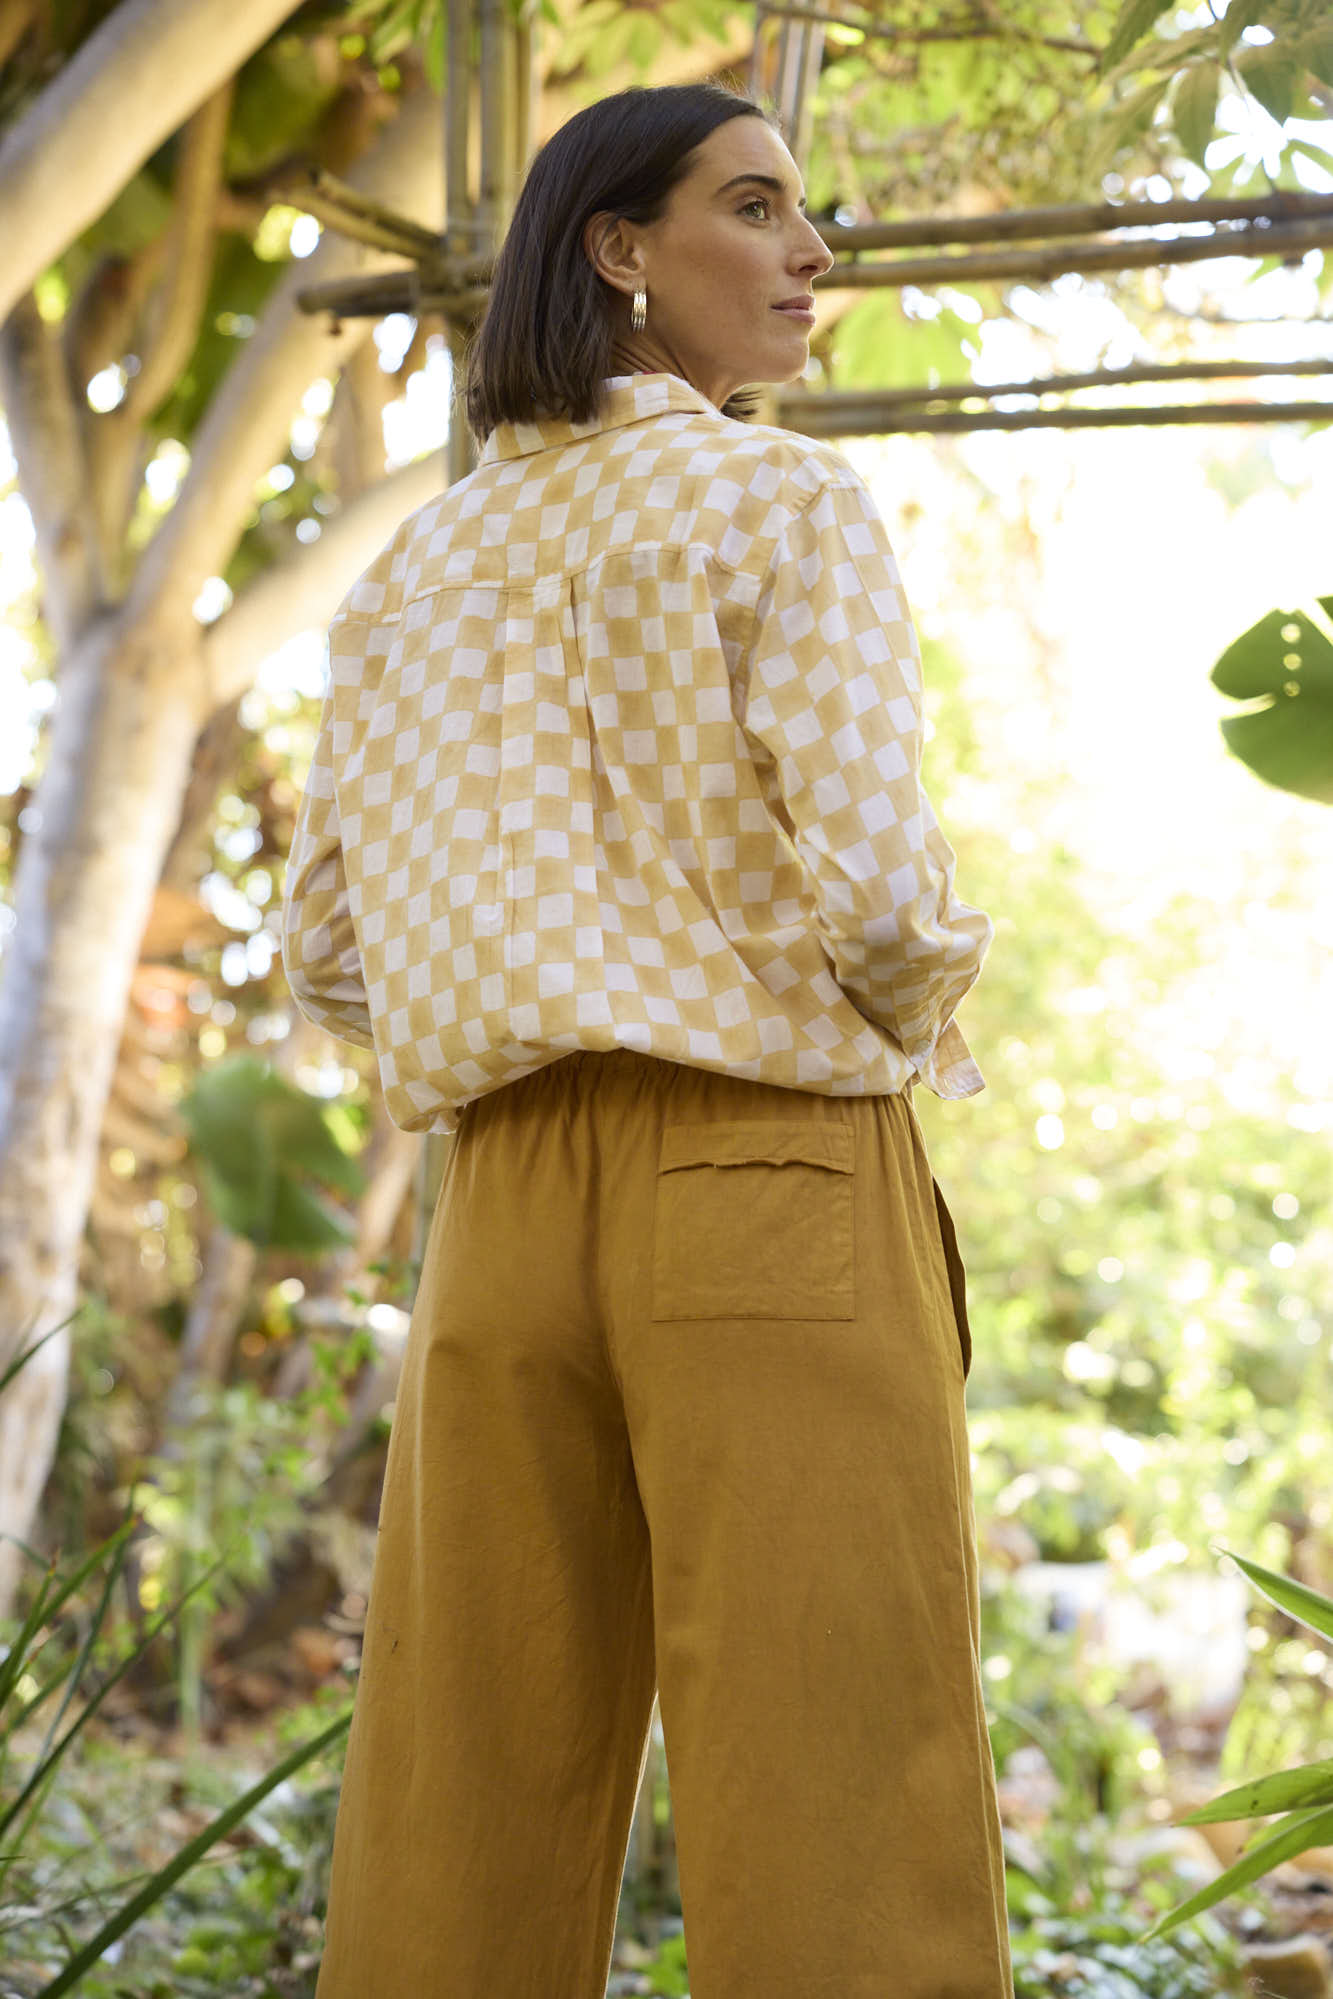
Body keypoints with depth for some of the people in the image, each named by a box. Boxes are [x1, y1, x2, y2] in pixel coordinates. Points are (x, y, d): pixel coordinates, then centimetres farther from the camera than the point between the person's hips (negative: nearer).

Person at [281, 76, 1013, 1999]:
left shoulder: (413, 574, 16)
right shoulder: (787, 504, -3)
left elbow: (326, 951, 15)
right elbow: (873, 892, -14)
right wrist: (919, 1010, 7)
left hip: (505, 1207, 6)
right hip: (776, 1185, -6)